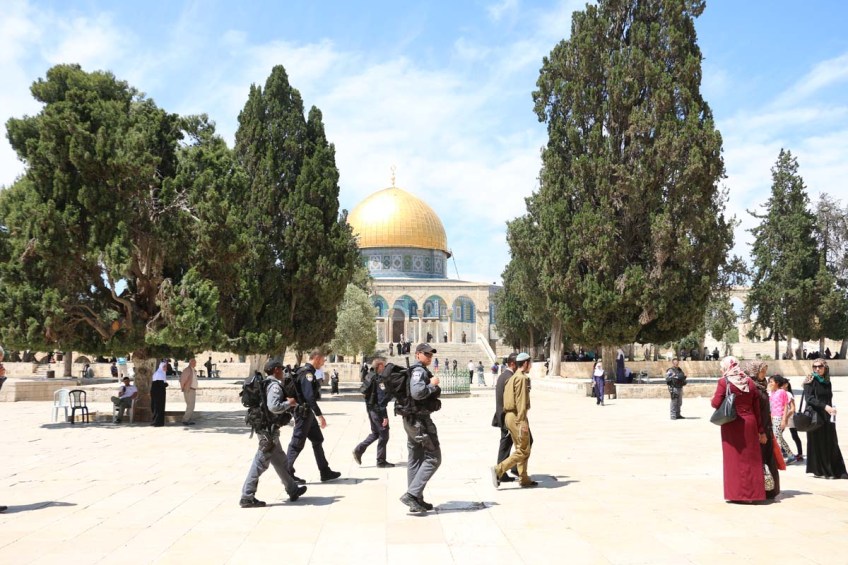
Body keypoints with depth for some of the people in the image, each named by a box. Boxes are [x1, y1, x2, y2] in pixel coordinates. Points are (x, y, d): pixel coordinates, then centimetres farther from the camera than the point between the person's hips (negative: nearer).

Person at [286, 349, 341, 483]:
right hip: (304, 413, -10)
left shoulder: (307, 372, 13)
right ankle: (286, 472, 8)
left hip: (308, 413, 10)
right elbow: (309, 396, -26)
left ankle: (325, 472, 19)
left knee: (318, 440, 13)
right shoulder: (307, 373, -18)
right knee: (297, 443, -2)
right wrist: (320, 415, -25)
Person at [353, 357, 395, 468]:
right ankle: (381, 461, 10)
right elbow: (381, 398, -21)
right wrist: (384, 416, -20)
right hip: (378, 410, -9)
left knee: (375, 433, 22)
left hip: (370, 408, 9)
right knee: (383, 435, 3)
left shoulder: (370, 376, 10)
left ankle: (359, 450, 13)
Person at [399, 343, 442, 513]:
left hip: (411, 420, 11)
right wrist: (432, 385, -15)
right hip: (420, 419, -11)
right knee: (433, 458, -6)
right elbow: (417, 392, -29)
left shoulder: (420, 371, 18)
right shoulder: (419, 371, -14)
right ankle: (411, 494, -10)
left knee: (415, 460, 13)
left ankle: (416, 500, 20)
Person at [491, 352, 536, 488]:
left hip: (509, 416, 10)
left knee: (520, 449, 16)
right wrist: (523, 421, -20)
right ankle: (499, 469, -13)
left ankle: (524, 479, 20)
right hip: (517, 417, -10)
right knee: (523, 451, -5)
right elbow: (521, 402, -19)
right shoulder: (522, 378, -13)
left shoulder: (512, 378, 16)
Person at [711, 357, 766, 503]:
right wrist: (761, 430, 12)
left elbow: (716, 403, -14)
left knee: (734, 459, 6)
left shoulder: (723, 382, -8)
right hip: (749, 424, 3)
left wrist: (712, 399, 10)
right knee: (750, 459, 10)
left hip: (731, 425, -3)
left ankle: (735, 493, 9)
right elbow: (757, 409, 7)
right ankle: (752, 493, 15)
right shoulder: (750, 382, 5)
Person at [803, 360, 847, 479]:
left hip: (827, 417, 6)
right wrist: (825, 406, -26)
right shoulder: (810, 381, -5)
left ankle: (835, 471, 7)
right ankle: (818, 470, 4)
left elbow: (829, 400, 18)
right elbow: (809, 398, -16)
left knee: (831, 444, 4)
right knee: (817, 443, -2)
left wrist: (831, 410, 10)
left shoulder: (827, 382, 12)